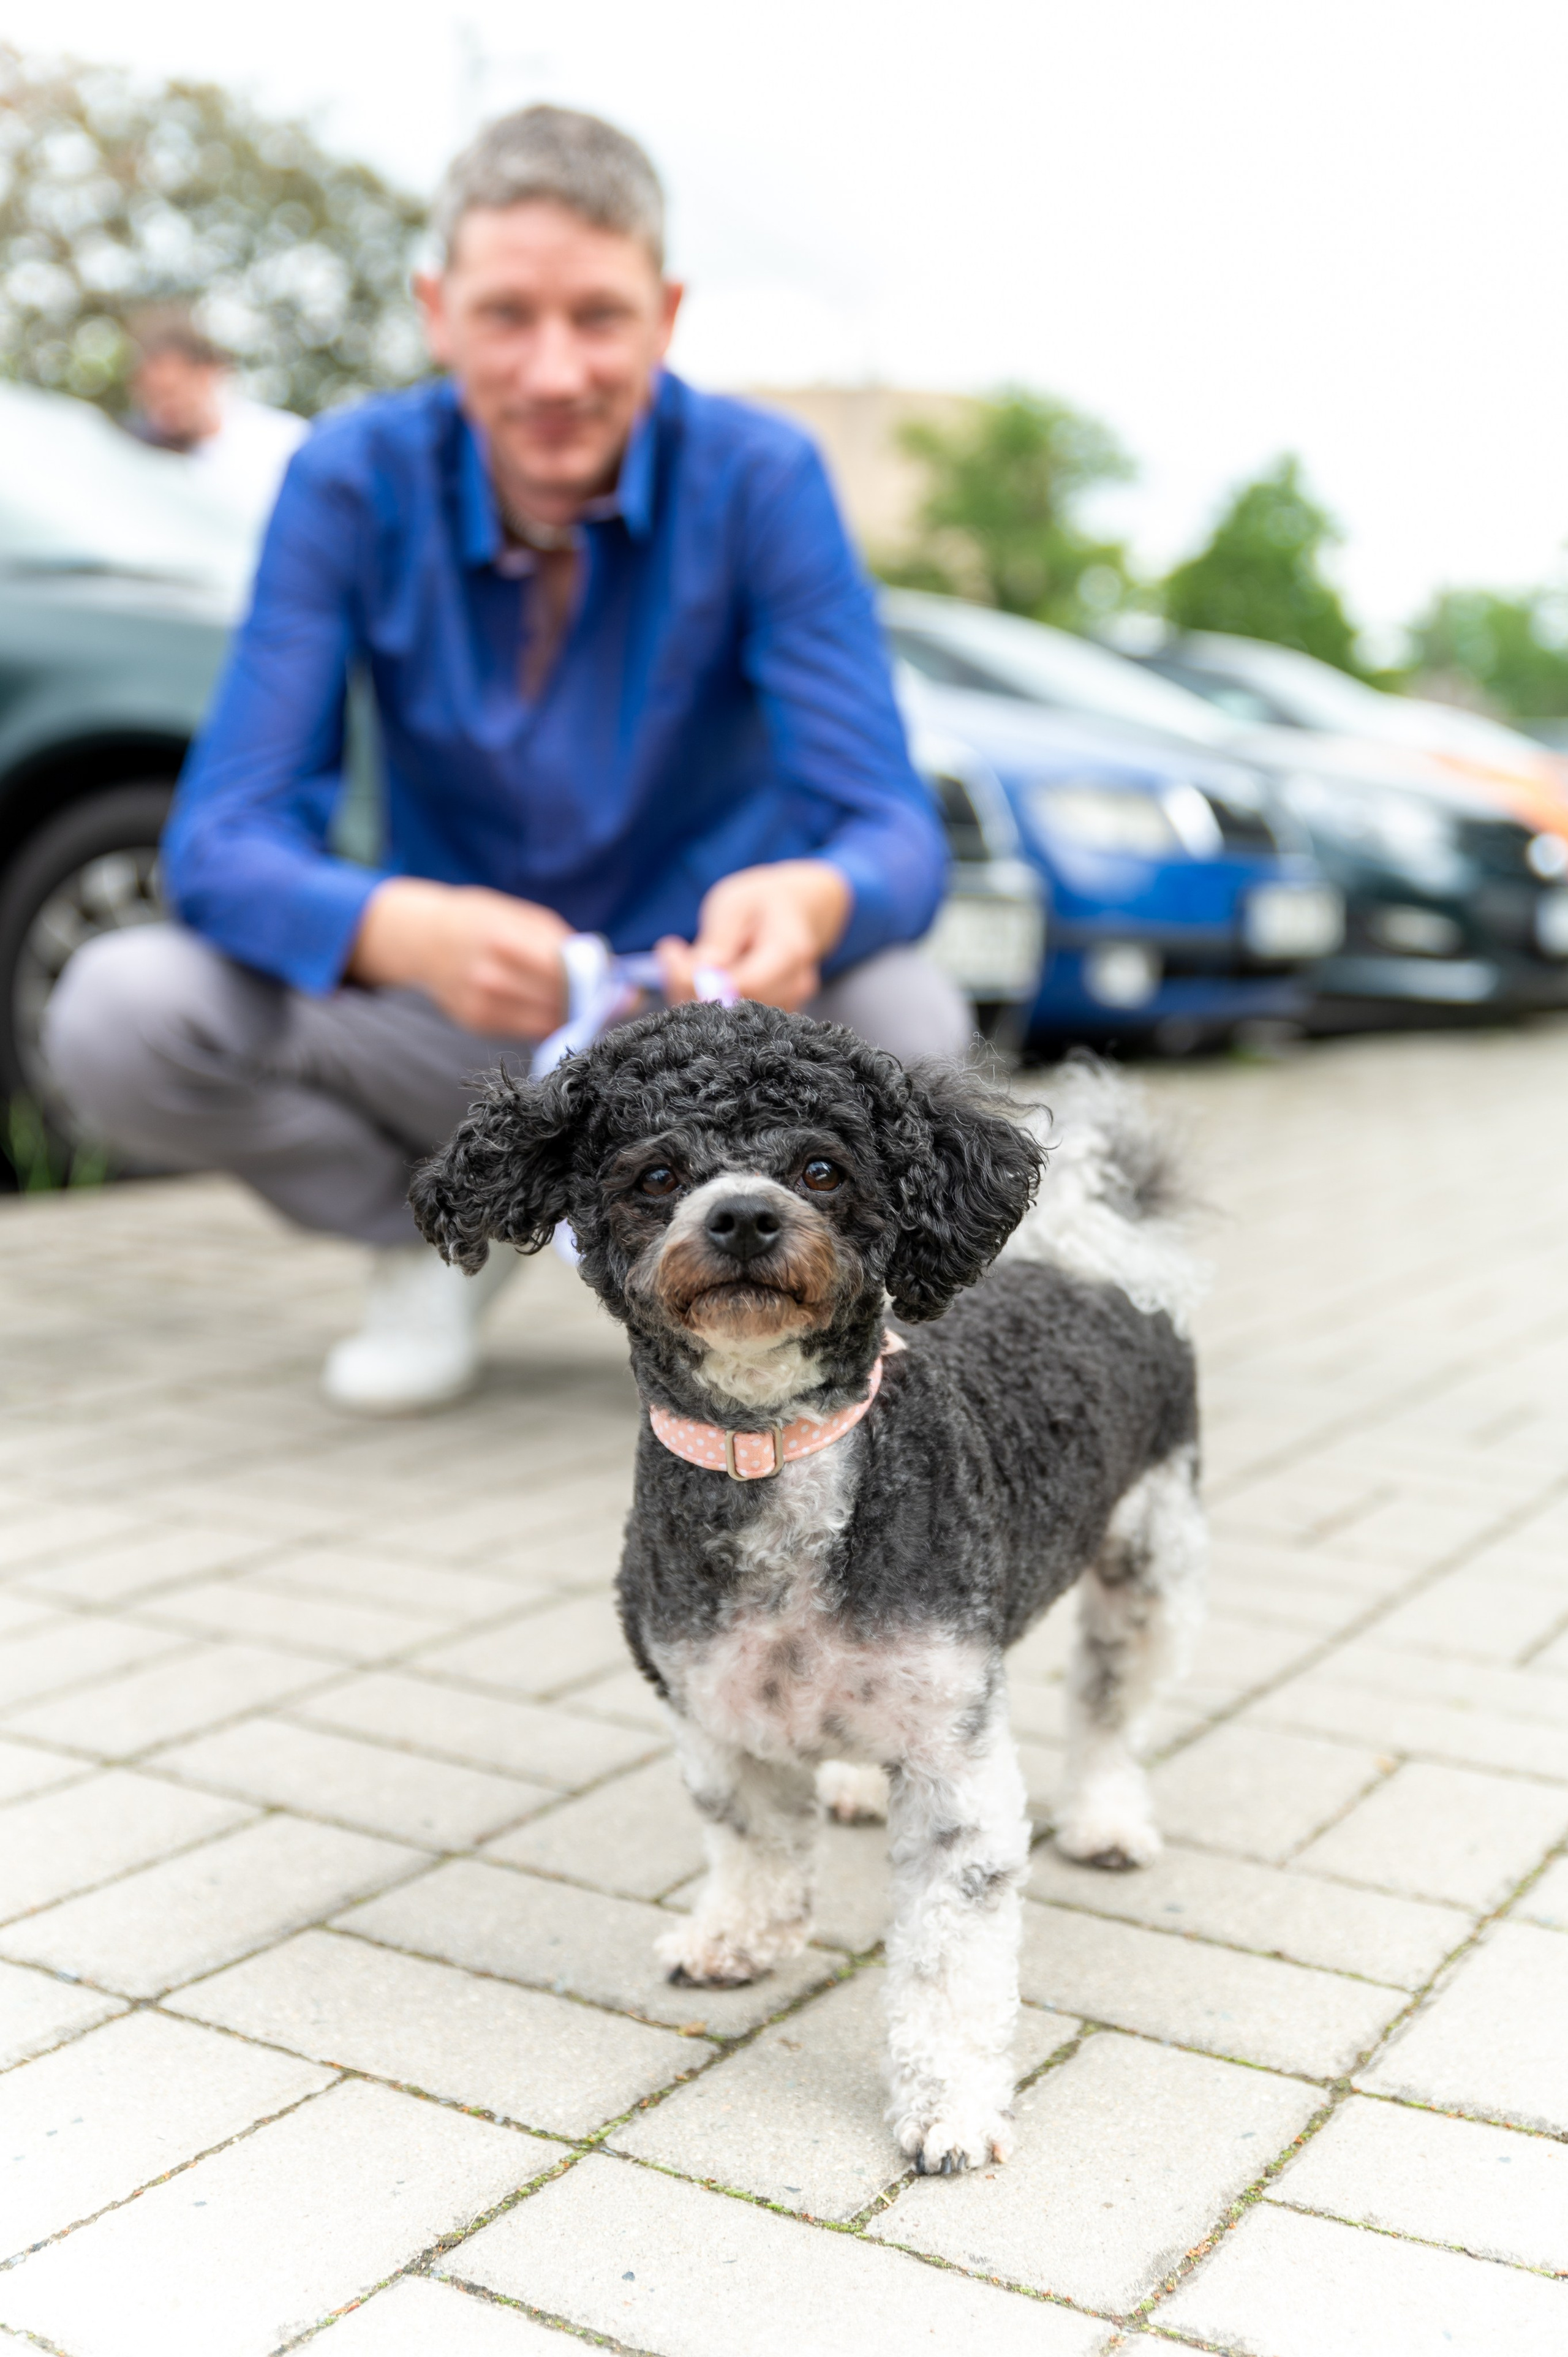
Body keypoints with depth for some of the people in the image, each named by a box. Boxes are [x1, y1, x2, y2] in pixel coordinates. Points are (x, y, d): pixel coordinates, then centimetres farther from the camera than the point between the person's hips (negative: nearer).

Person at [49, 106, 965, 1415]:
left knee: (907, 1019, -34)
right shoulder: (355, 478, -11)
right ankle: (442, 1238, 5)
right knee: (115, 1012, -24)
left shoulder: (758, 476, -14)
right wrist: (409, 933, -42)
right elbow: (222, 838, -18)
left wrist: (811, 904, -47)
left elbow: (895, 835, -21)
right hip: (455, 1016, 1)